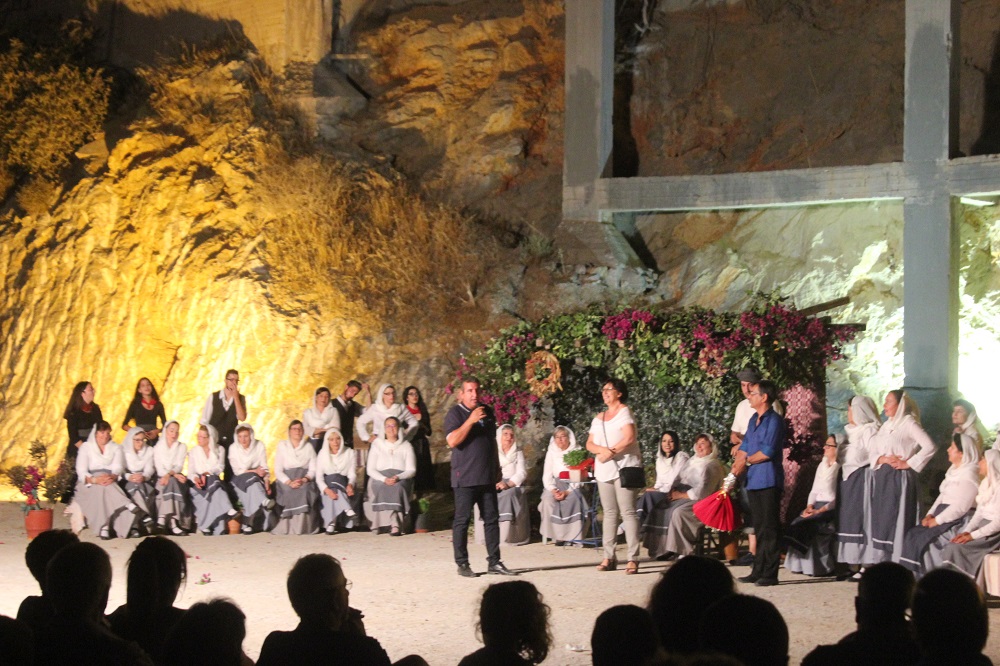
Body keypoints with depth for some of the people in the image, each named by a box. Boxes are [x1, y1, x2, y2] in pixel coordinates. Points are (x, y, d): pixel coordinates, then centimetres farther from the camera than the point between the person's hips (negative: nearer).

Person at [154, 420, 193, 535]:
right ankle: (173, 523, -46)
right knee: (172, 482, -34)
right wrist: (175, 475, -20)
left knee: (171, 482, -34)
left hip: (176, 477, 1)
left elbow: (179, 466, -2)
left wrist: (169, 474, -24)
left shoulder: (182, 447, 13)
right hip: (162, 479, -1)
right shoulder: (157, 448, 11)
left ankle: (163, 518, -46)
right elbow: (159, 469, -3)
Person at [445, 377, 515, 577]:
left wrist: (497, 467, 20)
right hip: (465, 477, -6)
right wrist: (471, 420, -24)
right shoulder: (455, 414, -5)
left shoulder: (487, 413, 15)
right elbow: (452, 440, -19)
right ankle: (462, 564, 3)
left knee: (492, 519, 6)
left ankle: (494, 562, 10)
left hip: (487, 477, 6)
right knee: (462, 520, -3)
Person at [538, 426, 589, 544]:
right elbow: (547, 476, 5)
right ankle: (556, 534, -23)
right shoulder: (551, 452, 9)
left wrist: (567, 491, -20)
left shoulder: (576, 452, 0)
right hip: (556, 485, 2)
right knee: (548, 500, -30)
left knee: (573, 499, -34)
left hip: (573, 486, -2)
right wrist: (553, 490, -15)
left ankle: (574, 535, -25)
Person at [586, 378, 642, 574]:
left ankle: (633, 558, -13)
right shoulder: (598, 418, 19)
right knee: (609, 513, 7)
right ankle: (609, 557, 8)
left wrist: (610, 453, -12)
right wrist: (601, 450, -9)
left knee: (628, 512, -10)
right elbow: (589, 444, 12)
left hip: (624, 467, -7)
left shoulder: (624, 412, -1)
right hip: (604, 470, 7)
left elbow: (629, 439, -13)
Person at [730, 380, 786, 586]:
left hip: (769, 481, -8)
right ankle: (758, 571, 15)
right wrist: (737, 466, -1)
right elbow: (745, 446, 15)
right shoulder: (753, 420, 17)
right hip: (753, 481, 8)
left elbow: (768, 451, -16)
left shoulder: (774, 421, -9)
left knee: (768, 529, -6)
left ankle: (770, 574, -5)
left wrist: (747, 461, -6)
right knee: (759, 528, 11)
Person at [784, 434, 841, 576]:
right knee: (797, 525, -17)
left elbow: (839, 496, -14)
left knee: (810, 527, -28)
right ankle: (800, 564, -14)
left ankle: (820, 566, -19)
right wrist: (810, 506, 0)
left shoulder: (841, 469, -7)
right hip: (816, 506, 7)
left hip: (831, 509, -7)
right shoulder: (822, 466, 19)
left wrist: (821, 510, -20)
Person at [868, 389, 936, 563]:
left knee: (897, 521, -9)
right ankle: (882, 561, 9)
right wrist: (884, 459, -7)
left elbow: (929, 447, -15)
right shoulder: (885, 426, 18)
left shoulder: (908, 423, -5)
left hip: (899, 478, -8)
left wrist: (908, 463, -13)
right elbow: (874, 453, 14)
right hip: (882, 478, 8)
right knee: (880, 521, 6)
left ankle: (898, 562, -8)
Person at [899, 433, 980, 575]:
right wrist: (930, 515, 3)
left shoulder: (970, 475, -15)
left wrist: (937, 521, -16)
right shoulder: (953, 470, 16)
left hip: (959, 521, -10)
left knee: (924, 538, -22)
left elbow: (961, 506, -20)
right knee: (912, 534, -5)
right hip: (944, 516, 10)